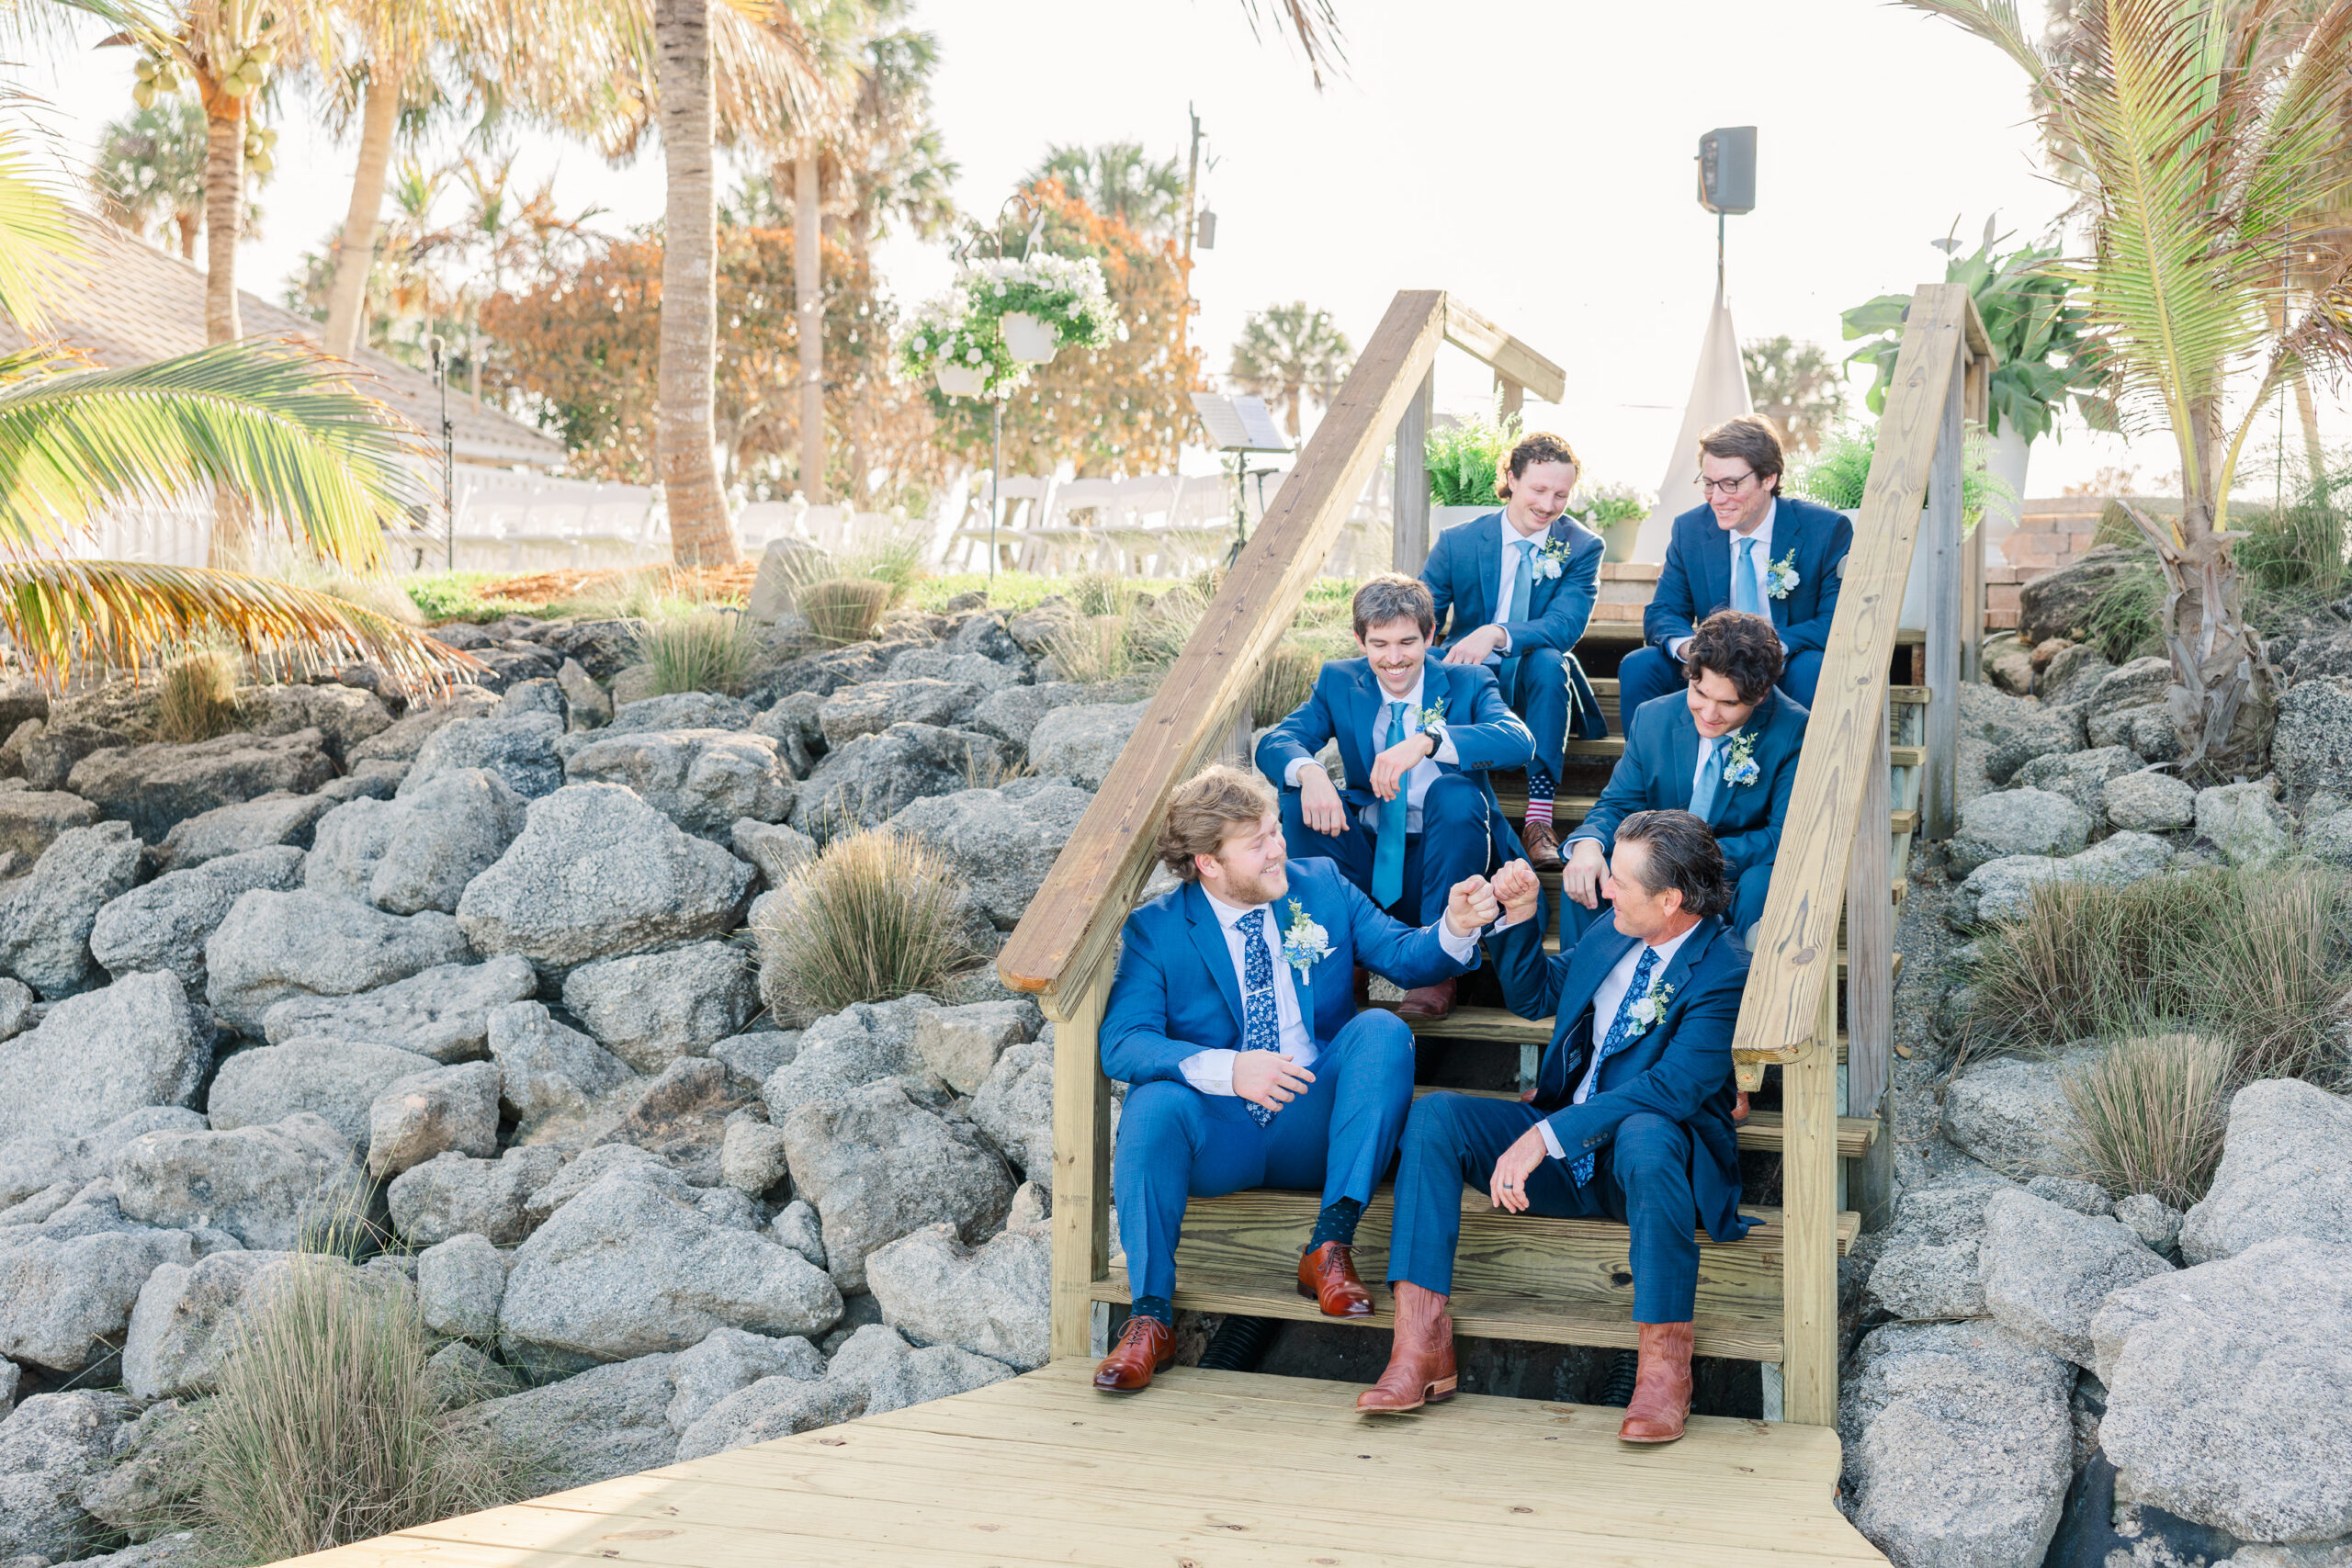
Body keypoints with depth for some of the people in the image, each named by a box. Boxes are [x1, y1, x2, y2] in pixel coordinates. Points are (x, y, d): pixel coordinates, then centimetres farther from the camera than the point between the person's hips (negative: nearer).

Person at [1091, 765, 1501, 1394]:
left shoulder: (1321, 887, 7)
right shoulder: (1155, 929, -3)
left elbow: (1404, 954, 4)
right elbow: (1122, 1043, -15)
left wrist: (1456, 927, -20)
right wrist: (1226, 1069, -32)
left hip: (1314, 1129, 2)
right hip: (1219, 1140, -2)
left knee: (1381, 1029, -22)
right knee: (1155, 1103, -32)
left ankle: (1331, 1244, -23)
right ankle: (1151, 1316, -19)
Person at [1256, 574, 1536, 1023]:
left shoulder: (1466, 682, -5)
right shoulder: (1339, 682, 3)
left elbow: (1519, 741, -25)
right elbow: (1275, 743, -9)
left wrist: (1427, 740, -41)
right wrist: (1309, 773, -34)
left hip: (1438, 862, -2)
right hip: (1366, 862, 2)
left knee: (1455, 793, -30)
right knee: (1298, 793, -18)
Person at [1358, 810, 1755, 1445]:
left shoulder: (1725, 975, -17)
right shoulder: (1613, 932, 6)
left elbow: (1672, 1088, -28)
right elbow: (1534, 994, 23)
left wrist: (1546, 1135, -32)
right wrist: (1520, 914, 5)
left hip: (1656, 1150, -6)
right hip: (1563, 1148, 7)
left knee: (1646, 1135, -41)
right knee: (1435, 1115, -14)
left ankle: (1664, 1365, -31)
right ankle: (1421, 1346, -22)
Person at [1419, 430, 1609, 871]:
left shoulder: (1582, 548, -2)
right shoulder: (1457, 543, 2)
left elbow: (1566, 626, -18)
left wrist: (1497, 633, -36)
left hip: (1533, 685, 0)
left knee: (1548, 659, -36)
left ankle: (1539, 817, -41)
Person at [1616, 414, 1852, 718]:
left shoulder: (1826, 530, -7)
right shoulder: (1689, 529, 3)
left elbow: (1839, 622, -12)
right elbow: (1661, 613, 3)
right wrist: (1688, 645, -23)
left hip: (1787, 672, -2)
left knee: (1811, 669, -36)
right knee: (1638, 666, -22)